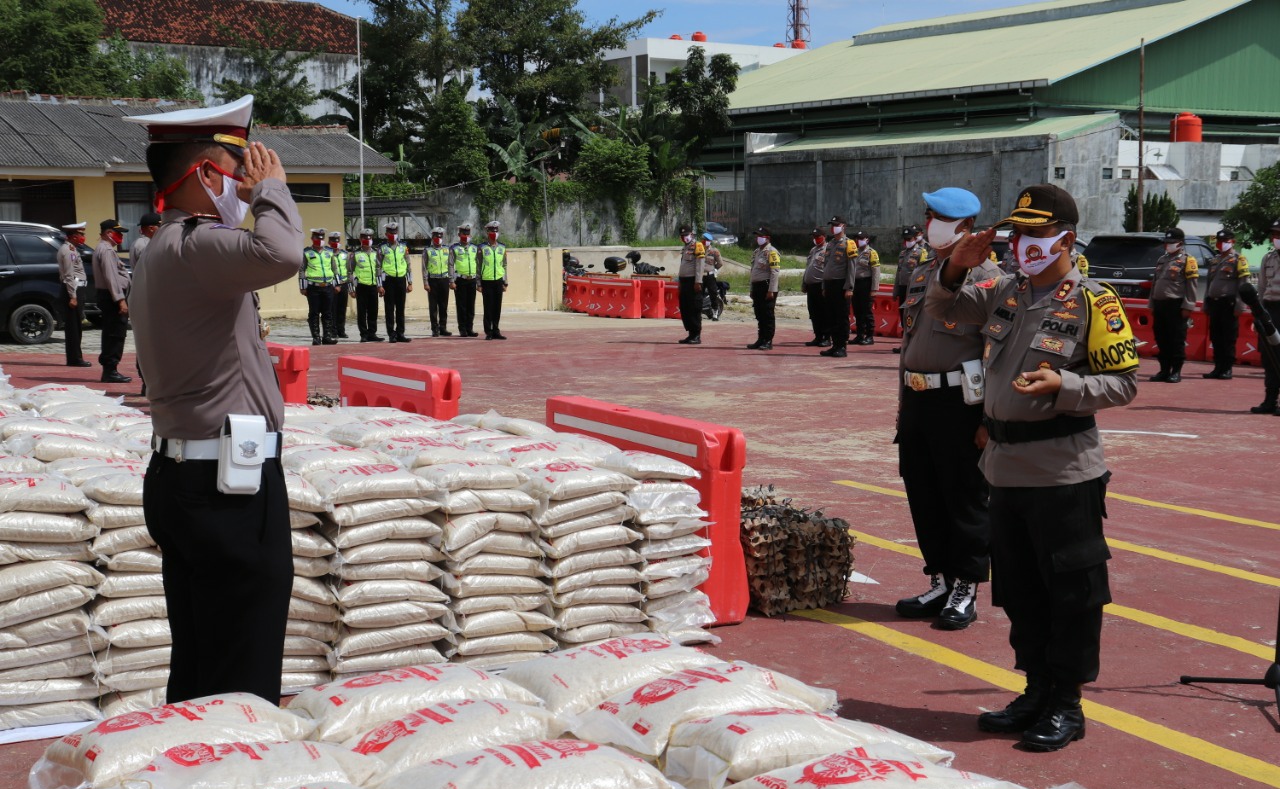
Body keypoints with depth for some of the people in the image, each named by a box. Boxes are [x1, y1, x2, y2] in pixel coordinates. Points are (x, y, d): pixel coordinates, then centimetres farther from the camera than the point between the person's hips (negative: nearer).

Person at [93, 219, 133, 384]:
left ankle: (108, 370, 16)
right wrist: (121, 300, -24)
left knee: (111, 334, 13)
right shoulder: (107, 250, -14)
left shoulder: (101, 248, 20)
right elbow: (111, 277, -21)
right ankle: (111, 370, -9)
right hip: (113, 296, -11)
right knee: (116, 334, -9)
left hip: (106, 296, 11)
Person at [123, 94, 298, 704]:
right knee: (245, 683, -5)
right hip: (230, 487, -11)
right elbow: (282, 254, -36)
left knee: (196, 672, 16)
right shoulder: (194, 247, -17)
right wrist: (271, 188, -19)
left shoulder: (163, 252, 18)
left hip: (181, 476, 11)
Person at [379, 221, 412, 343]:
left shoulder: (403, 248, 9)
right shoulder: (382, 249, 0)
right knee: (389, 309, -1)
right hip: (388, 280, -3)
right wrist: (379, 285, -7)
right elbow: (379, 268, -2)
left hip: (401, 279, 3)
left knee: (401, 308, 6)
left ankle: (400, 334, 12)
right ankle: (391, 335, 3)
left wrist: (410, 283, 7)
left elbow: (408, 266, 12)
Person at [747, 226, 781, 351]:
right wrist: (752, 290, 20)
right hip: (757, 287, 9)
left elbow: (775, 272, -16)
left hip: (766, 287, -9)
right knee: (759, 316, 11)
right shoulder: (756, 252, 19)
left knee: (768, 315, -6)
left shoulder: (771, 252, -9)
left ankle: (768, 342, -4)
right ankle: (761, 340, 17)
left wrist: (771, 290, -21)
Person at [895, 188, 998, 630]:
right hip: (916, 401, 8)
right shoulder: (920, 275, 16)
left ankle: (965, 591, 10)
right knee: (923, 497, 11)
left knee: (965, 500, 1)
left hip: (959, 403, -8)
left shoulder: (984, 277, -8)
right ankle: (940, 582, 23)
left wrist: (990, 419, -17)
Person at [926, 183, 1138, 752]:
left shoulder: (1092, 302, -9)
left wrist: (1063, 386, -24)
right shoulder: (1003, 293, 10)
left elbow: (1124, 382, -9)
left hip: (1064, 474, -7)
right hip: (1006, 469, 7)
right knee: (1019, 591, 15)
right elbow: (941, 309, 22)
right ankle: (1037, 690, 29)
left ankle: (1066, 705, 14)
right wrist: (955, 270, 3)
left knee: (1071, 591, 2)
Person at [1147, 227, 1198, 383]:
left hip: (1176, 305, -7)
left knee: (1177, 339, -4)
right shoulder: (1162, 260, 18)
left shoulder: (1187, 260, -3)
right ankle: (1164, 370, 16)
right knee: (1161, 339, 8)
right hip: (1159, 304, 7)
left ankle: (1176, 372, 0)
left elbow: (1191, 286, -9)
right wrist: (1152, 304, 18)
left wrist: (1187, 307, -15)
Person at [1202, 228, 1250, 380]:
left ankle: (1227, 370, 0)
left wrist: (1239, 306, -16)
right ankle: (1218, 368, 14)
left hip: (1229, 304, -7)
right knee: (1216, 338, 8)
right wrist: (1206, 304, 18)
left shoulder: (1238, 260, -3)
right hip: (1214, 303, 7)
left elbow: (1243, 284, -10)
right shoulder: (1214, 261, 18)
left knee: (1229, 338, -4)